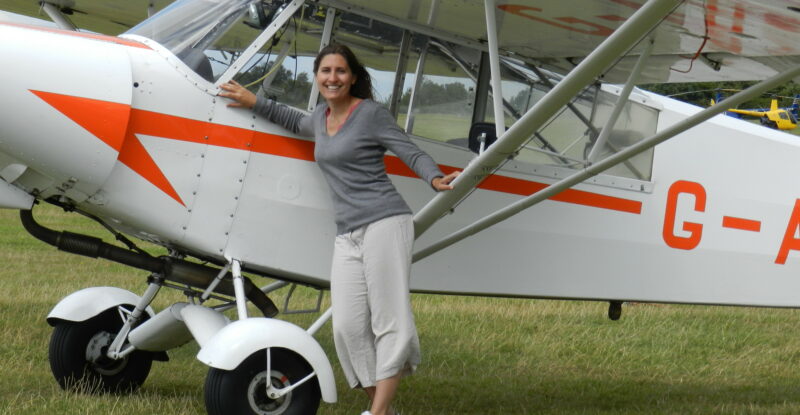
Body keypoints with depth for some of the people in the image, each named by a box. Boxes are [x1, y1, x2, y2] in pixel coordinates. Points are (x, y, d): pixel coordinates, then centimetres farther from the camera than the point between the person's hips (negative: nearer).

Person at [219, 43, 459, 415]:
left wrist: (435, 179, -22)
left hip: (384, 224, -7)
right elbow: (296, 123, 43)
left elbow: (413, 153, -3)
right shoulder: (322, 117, 19)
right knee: (348, 327, -5)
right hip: (347, 236, 7)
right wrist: (253, 102, 41)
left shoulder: (371, 113, -1)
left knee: (389, 320, -9)